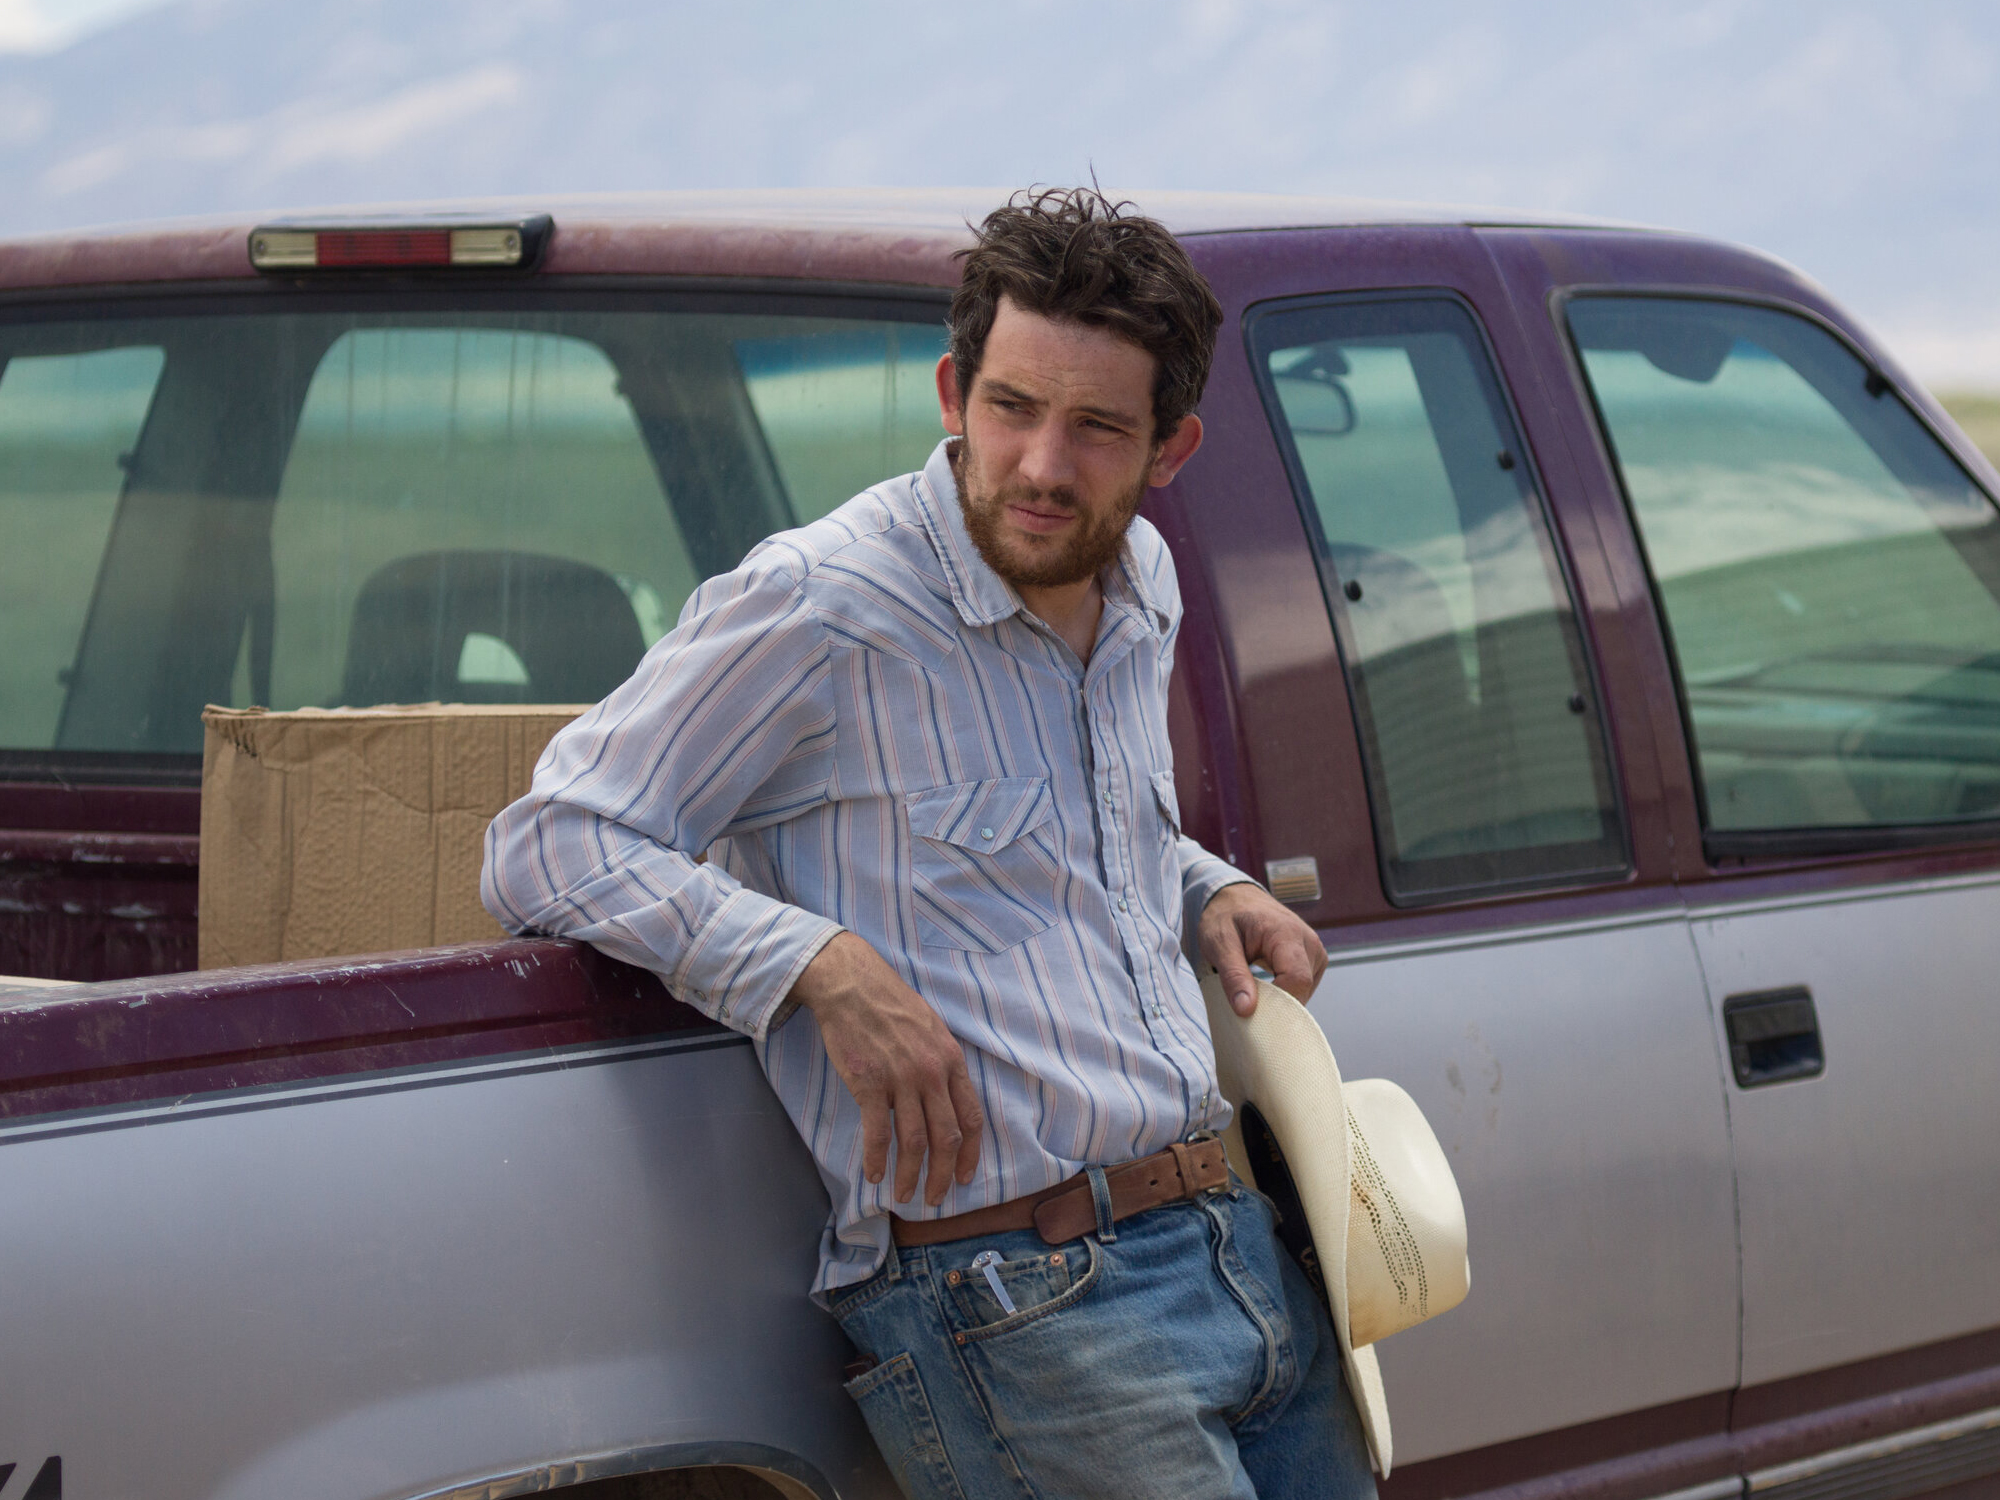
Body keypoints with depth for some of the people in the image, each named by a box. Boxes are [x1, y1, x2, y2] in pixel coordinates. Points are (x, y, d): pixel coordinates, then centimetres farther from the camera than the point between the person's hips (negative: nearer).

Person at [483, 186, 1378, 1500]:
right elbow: (545, 847, -11)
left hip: (1245, 1244, 8)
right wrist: (822, 968, -22)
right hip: (1021, 1311, -8)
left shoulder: (1141, 587, 13)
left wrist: (1207, 891, 11)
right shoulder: (820, 609, -11)